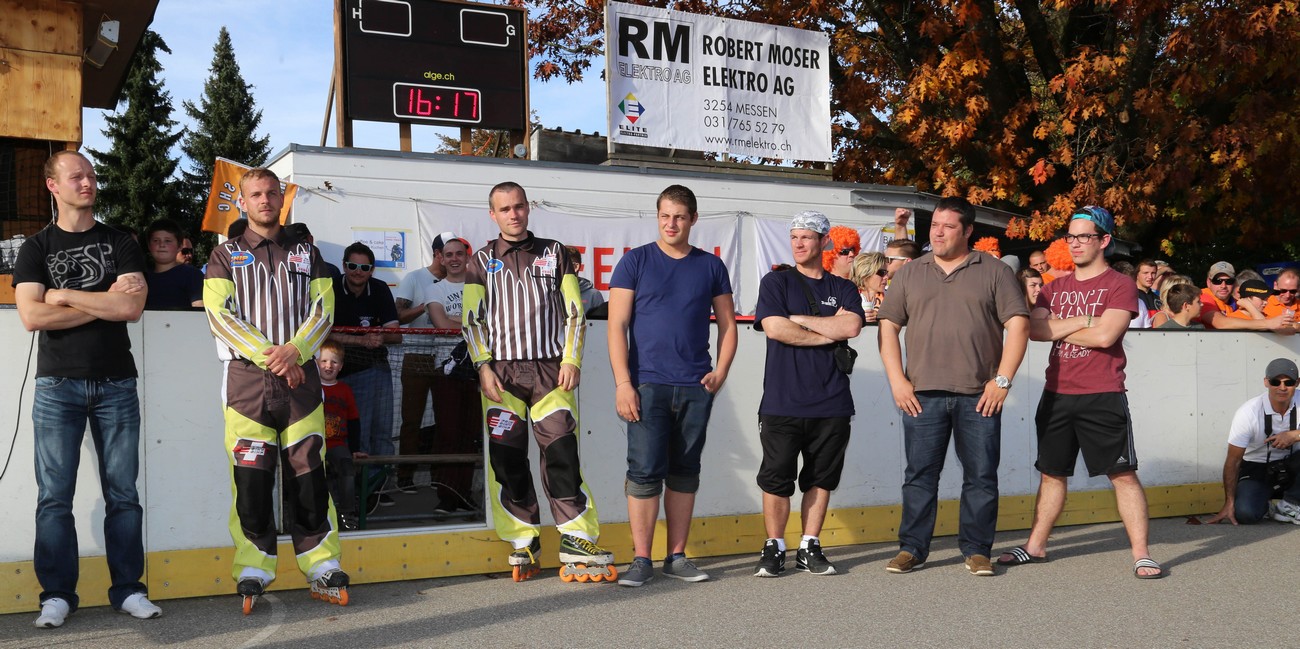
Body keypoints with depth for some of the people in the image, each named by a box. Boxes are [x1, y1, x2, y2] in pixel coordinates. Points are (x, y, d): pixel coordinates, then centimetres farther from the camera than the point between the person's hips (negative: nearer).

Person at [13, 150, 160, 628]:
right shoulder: (36, 248, 8)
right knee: (54, 495, 0)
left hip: (116, 383, 1)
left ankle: (128, 589, 10)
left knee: (123, 493, 3)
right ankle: (57, 595, 10)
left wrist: (64, 295, -5)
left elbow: (132, 307, -6)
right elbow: (32, 317, -7)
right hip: (58, 386, 0)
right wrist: (103, 303, -7)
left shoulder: (120, 243, 10)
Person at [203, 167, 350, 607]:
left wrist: (294, 350, -12)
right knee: (250, 476, -5)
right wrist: (268, 355, -13)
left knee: (309, 473, -1)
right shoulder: (225, 255, 11)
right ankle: (253, 572, 4)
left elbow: (323, 310, 6)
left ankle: (322, 569, 5)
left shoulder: (307, 253, 16)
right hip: (246, 377, -1)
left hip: (300, 374, 1)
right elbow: (220, 314, -1)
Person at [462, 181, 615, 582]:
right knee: (506, 460, -1)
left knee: (561, 454, -8)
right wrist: (483, 367, -4)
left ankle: (577, 545, -5)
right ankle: (524, 544, 11)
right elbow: (471, 319, 8)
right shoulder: (483, 261, 13)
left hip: (551, 369, -1)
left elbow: (575, 311, 9)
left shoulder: (554, 253, 13)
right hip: (502, 372, 1)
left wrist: (571, 360, -2)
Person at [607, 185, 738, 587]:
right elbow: (617, 324, -2)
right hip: (647, 384, -2)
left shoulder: (711, 266, 10)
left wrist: (721, 371, 0)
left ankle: (677, 557, 18)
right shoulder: (636, 261, 3)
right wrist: (622, 382, -10)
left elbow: (727, 324, 14)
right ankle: (641, 560, 5)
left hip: (696, 388, 3)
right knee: (645, 472, -5)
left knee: (684, 473, 9)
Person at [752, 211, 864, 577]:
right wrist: (827, 334, -4)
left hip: (831, 403, 2)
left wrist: (799, 319, -7)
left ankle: (810, 547, 19)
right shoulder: (776, 282, 7)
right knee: (776, 479, -1)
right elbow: (775, 328, -9)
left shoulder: (843, 288, 13)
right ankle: (774, 548, 12)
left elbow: (851, 327, -6)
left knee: (821, 478, 8)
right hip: (782, 402, -2)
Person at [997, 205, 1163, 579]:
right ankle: (1035, 546, 23)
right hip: (1057, 395, 5)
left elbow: (1105, 335, -17)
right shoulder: (1055, 288, 14)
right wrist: (1083, 321, -11)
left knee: (1123, 474, -3)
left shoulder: (1120, 286, -2)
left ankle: (1141, 554, 4)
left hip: (1103, 397, -5)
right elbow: (1035, 329, -2)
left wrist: (1057, 329, -4)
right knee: (1051, 473, 14)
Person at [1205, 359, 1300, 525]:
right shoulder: (1248, 412, -21)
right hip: (1255, 470, -3)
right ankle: (1264, 508, 10)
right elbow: (1233, 460, -18)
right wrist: (1229, 504, -21)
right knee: (1245, 513, -29)